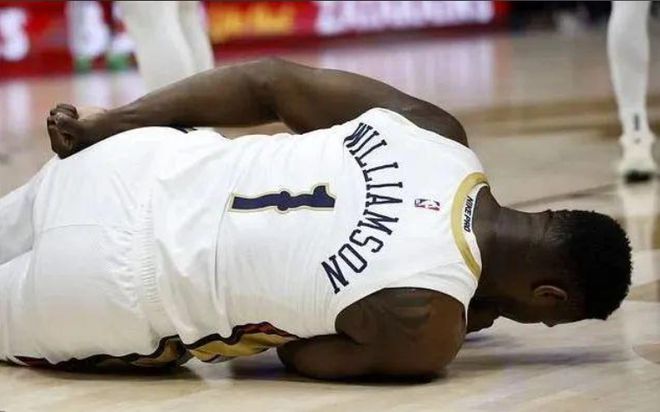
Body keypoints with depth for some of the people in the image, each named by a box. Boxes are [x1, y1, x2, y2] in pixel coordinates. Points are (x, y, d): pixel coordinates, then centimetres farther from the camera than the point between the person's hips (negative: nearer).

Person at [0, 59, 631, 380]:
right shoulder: (424, 319, -22)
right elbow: (306, 357, -3)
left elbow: (271, 81, 2)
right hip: (101, 279, -6)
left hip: (131, 161, 7)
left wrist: (105, 125, 13)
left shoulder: (432, 132, -4)